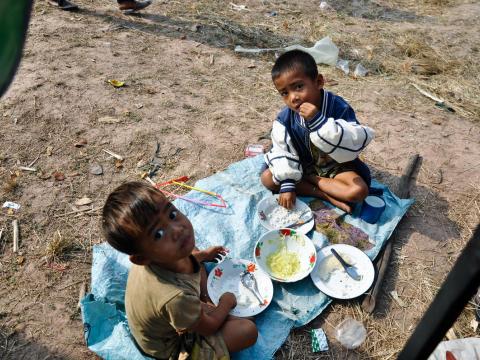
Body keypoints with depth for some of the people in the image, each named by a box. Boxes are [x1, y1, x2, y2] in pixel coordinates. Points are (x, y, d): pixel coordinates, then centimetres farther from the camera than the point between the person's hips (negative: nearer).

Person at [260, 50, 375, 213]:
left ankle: (310, 180, -9)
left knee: (358, 191, -28)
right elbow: (282, 152, -13)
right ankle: (325, 195, -19)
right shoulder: (285, 118, -17)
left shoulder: (339, 107, -27)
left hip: (335, 165, -3)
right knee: (267, 178, -17)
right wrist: (287, 184, -22)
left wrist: (319, 121, -47)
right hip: (302, 164, 3)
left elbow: (353, 145, -38)